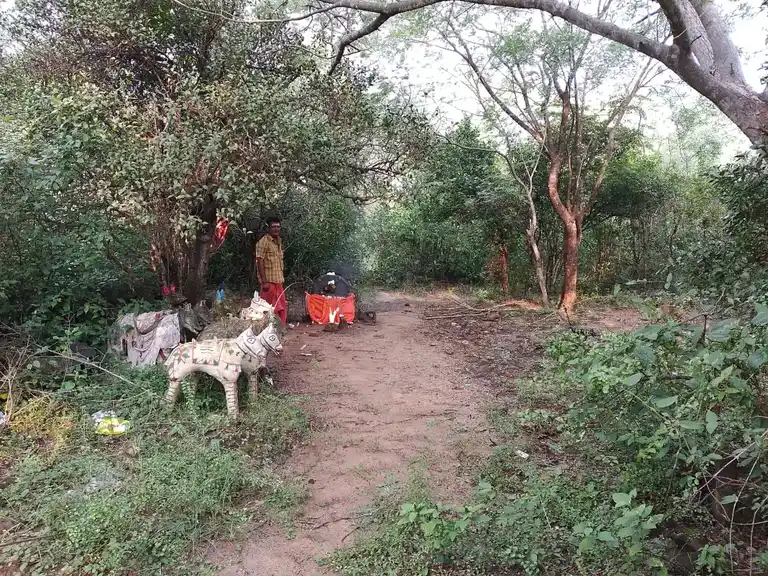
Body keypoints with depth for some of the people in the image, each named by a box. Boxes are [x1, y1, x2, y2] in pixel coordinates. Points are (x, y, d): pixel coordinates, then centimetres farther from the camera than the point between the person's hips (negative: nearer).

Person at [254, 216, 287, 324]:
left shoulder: (279, 241, 14)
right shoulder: (263, 242, -11)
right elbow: (260, 262, -15)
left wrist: (282, 278, 15)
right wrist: (264, 281, -20)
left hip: (278, 280, 8)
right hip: (268, 281, -8)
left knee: (281, 307, 10)